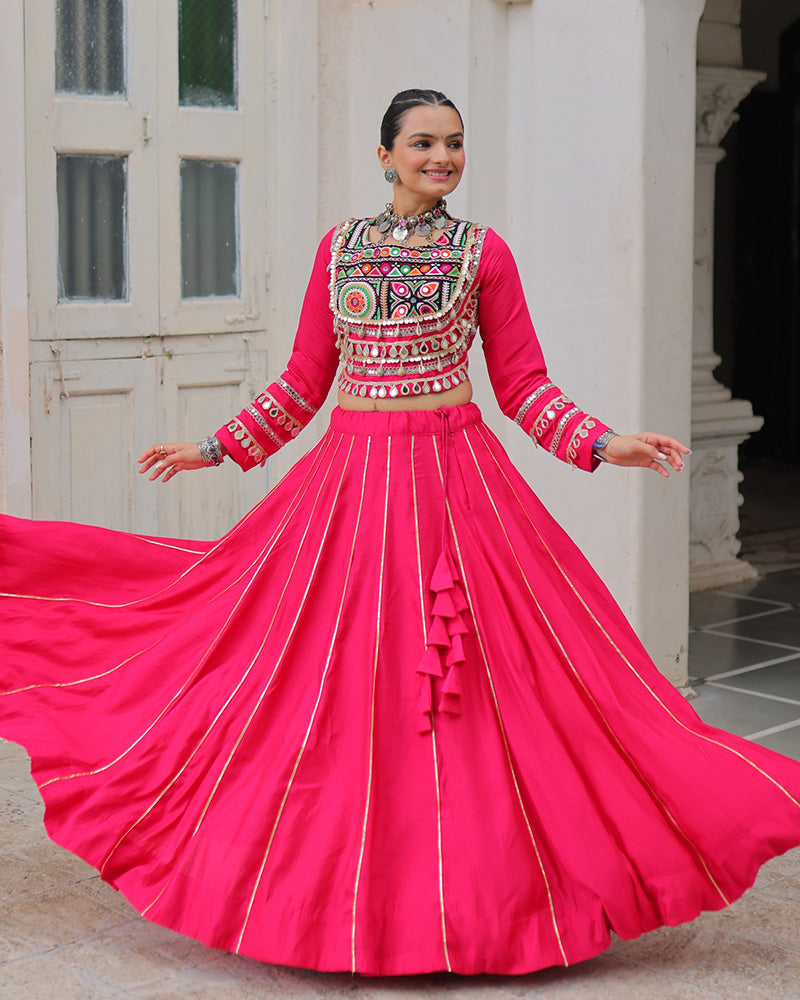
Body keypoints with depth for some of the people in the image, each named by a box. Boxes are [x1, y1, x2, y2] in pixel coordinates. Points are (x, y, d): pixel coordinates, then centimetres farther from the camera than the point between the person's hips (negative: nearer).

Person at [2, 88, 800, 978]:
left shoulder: (483, 252, 2)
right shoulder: (338, 247, 8)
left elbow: (523, 386, 3)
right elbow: (304, 381, 13)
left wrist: (604, 444, -9)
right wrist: (215, 448, 12)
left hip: (455, 481, -2)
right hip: (350, 476, 2)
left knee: (464, 687, -2)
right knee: (345, 685, 5)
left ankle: (464, 891, 13)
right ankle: (347, 889, 20)